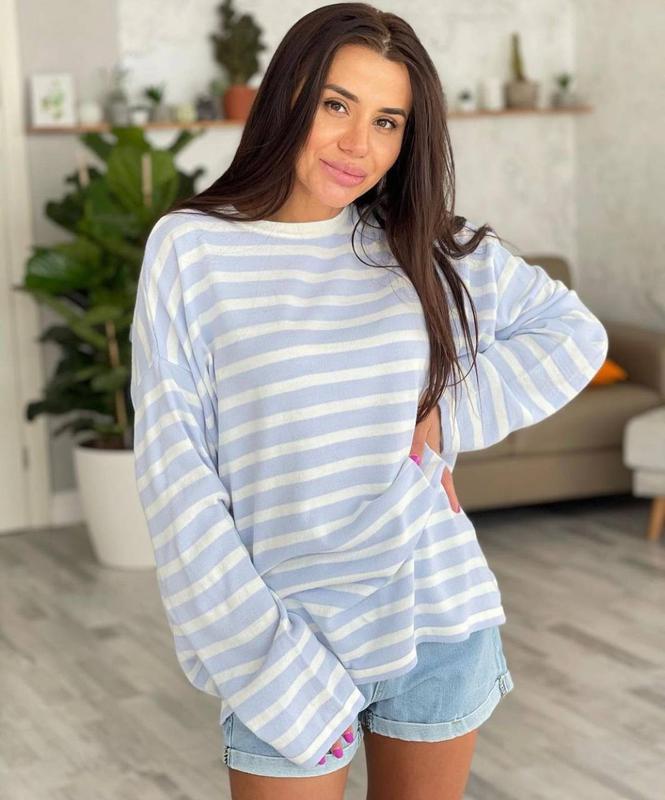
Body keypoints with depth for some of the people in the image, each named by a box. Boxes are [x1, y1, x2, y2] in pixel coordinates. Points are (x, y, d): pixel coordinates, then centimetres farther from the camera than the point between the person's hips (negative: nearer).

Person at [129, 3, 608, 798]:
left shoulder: (433, 248, 3)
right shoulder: (190, 248, -6)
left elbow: (574, 333, 12)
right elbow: (174, 469, -8)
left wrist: (452, 414, -4)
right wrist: (267, 658, -13)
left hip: (442, 622, 3)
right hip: (290, 632, -3)